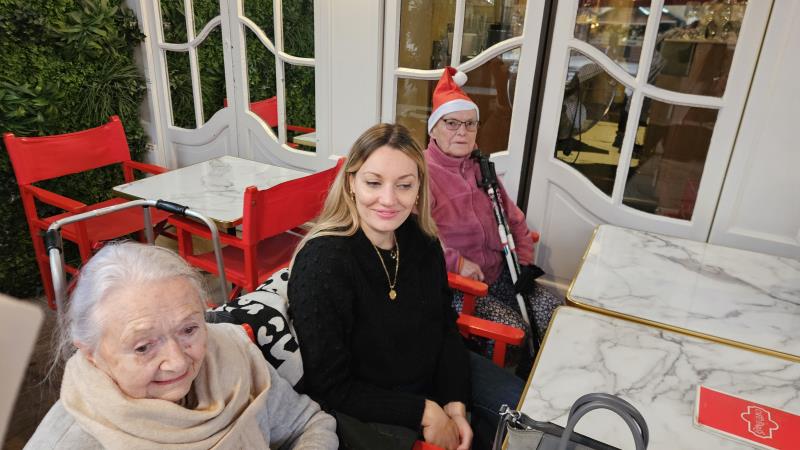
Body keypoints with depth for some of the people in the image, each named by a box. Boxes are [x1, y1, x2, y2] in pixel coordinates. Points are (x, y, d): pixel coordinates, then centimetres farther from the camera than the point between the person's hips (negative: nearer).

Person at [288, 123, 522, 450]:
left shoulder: (422, 239, -9)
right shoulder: (322, 262, -29)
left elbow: (445, 325, 3)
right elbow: (330, 389, -23)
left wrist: (455, 404, -10)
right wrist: (423, 411, -22)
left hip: (434, 372, 6)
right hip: (366, 407, -6)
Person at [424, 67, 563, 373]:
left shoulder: (480, 168, 13)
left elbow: (514, 218, 17)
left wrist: (525, 262, 6)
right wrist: (457, 263, -25)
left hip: (497, 273, 8)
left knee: (552, 309, -6)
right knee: (512, 327, -20)